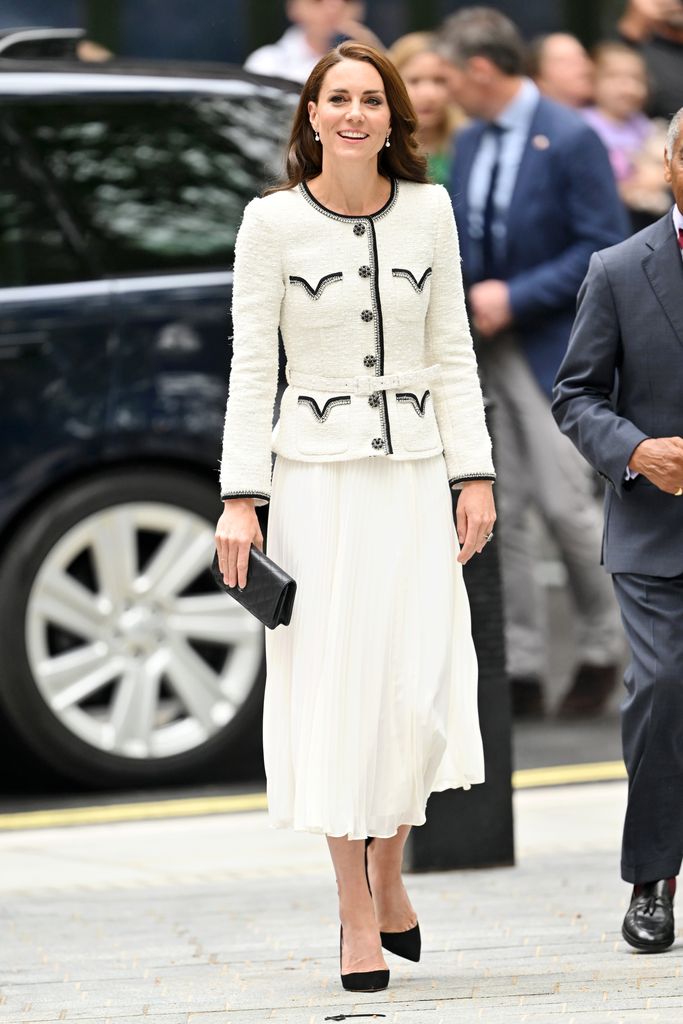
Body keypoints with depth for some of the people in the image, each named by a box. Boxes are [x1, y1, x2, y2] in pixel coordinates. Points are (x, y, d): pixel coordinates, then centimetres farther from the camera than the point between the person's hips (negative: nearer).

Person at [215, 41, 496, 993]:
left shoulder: (428, 209, 5)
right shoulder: (272, 221, -3)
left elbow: (451, 354, 8)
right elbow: (252, 368, -2)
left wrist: (475, 474, 2)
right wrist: (242, 497, -8)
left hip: (413, 473, 2)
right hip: (316, 475, -2)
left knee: (425, 688, -5)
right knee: (335, 689, -1)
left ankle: (389, 876, 18)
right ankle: (358, 915, 8)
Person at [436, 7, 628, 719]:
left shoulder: (570, 141, -11)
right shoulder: (469, 143, 11)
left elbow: (605, 249, -14)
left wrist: (515, 297, -18)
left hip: (551, 346, -6)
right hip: (482, 346, 6)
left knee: (563, 501, -7)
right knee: (499, 511, 3)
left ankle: (601, 649, 13)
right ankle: (520, 673, 8)